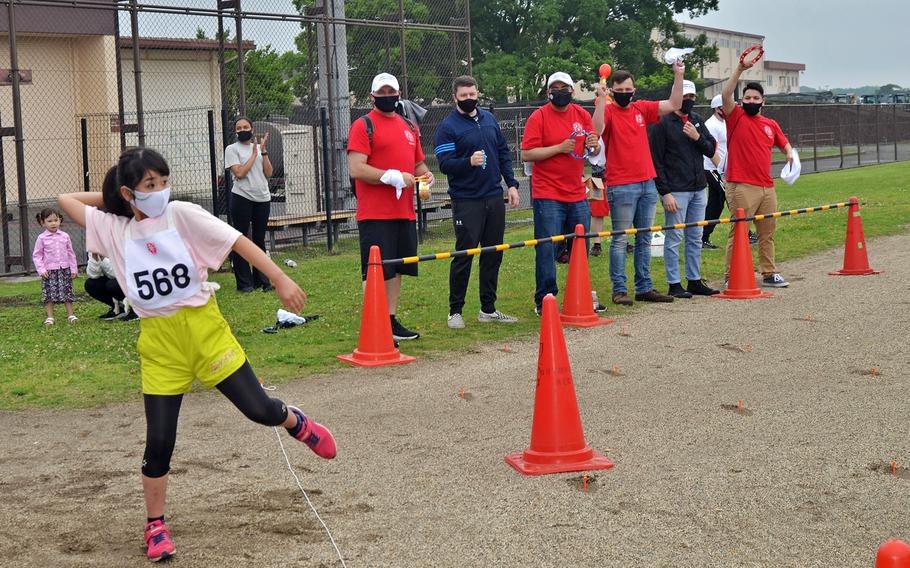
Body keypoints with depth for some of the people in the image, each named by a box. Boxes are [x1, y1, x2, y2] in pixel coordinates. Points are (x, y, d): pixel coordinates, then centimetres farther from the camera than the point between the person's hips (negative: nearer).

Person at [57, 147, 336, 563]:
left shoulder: (181, 214, -6)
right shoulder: (113, 229, 3)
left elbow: (238, 241, -11)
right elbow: (65, 199, 14)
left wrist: (281, 281, -19)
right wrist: (113, 197, 11)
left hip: (204, 328, -1)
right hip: (158, 344, 2)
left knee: (258, 410, -3)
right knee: (159, 441, 1)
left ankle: (295, 423, 32)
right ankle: (155, 526, 18)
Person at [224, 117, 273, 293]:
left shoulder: (259, 147, 12)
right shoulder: (232, 149, 0)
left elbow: (268, 173, 4)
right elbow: (239, 173, -12)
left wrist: (263, 150, -3)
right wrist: (254, 154, -6)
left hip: (263, 199, 4)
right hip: (242, 198, -4)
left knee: (259, 239, 9)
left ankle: (261, 280, 16)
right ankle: (244, 283, 4)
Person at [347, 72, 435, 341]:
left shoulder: (409, 126, 18)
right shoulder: (363, 125, -4)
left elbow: (418, 163, 28)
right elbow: (356, 169, -14)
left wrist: (426, 174, 5)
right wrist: (393, 177, -18)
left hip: (405, 212, 7)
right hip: (375, 215, -7)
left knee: (396, 269, 12)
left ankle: (391, 321, 21)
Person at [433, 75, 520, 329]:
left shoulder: (489, 119, 12)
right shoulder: (448, 126, -6)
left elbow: (503, 153, 16)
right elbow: (444, 163, -13)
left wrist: (511, 184, 8)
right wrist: (469, 161, -30)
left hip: (494, 197, 6)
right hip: (466, 201, -6)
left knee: (493, 254, 10)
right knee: (464, 255, -4)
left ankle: (488, 309, 20)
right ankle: (455, 311, 6)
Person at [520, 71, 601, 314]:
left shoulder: (582, 115, 10)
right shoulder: (538, 117, -6)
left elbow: (594, 150, 17)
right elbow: (526, 154, -13)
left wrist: (593, 146, -7)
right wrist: (560, 148, -19)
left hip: (578, 195, 5)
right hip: (548, 196, -5)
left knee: (581, 248, 11)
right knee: (547, 250, -4)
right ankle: (544, 300, 5)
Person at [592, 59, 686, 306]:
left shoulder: (642, 108, 11)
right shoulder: (608, 111, -4)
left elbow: (673, 105, 10)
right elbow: (597, 130, -24)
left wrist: (678, 76, 1)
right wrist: (601, 98, -29)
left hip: (647, 183, 6)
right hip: (621, 186, -6)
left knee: (644, 239, 11)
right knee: (620, 239, -3)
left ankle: (644, 288, 18)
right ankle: (619, 290, 2)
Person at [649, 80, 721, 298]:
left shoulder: (697, 120, 14)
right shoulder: (663, 123, -6)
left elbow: (711, 150, 12)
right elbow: (656, 161, -9)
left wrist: (698, 137, -8)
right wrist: (665, 192, -15)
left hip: (698, 190, 7)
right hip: (676, 190, -7)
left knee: (695, 238, 11)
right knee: (674, 237, -3)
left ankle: (694, 281, 19)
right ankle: (674, 285, 3)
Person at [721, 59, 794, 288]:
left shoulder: (771, 125, 16)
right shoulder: (736, 118, 0)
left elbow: (784, 143, 28)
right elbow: (726, 95, -14)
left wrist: (789, 153, 5)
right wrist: (740, 70, -20)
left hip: (767, 187, 6)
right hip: (742, 187, -6)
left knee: (767, 233, 12)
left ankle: (769, 273, 21)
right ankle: (730, 276, -5)